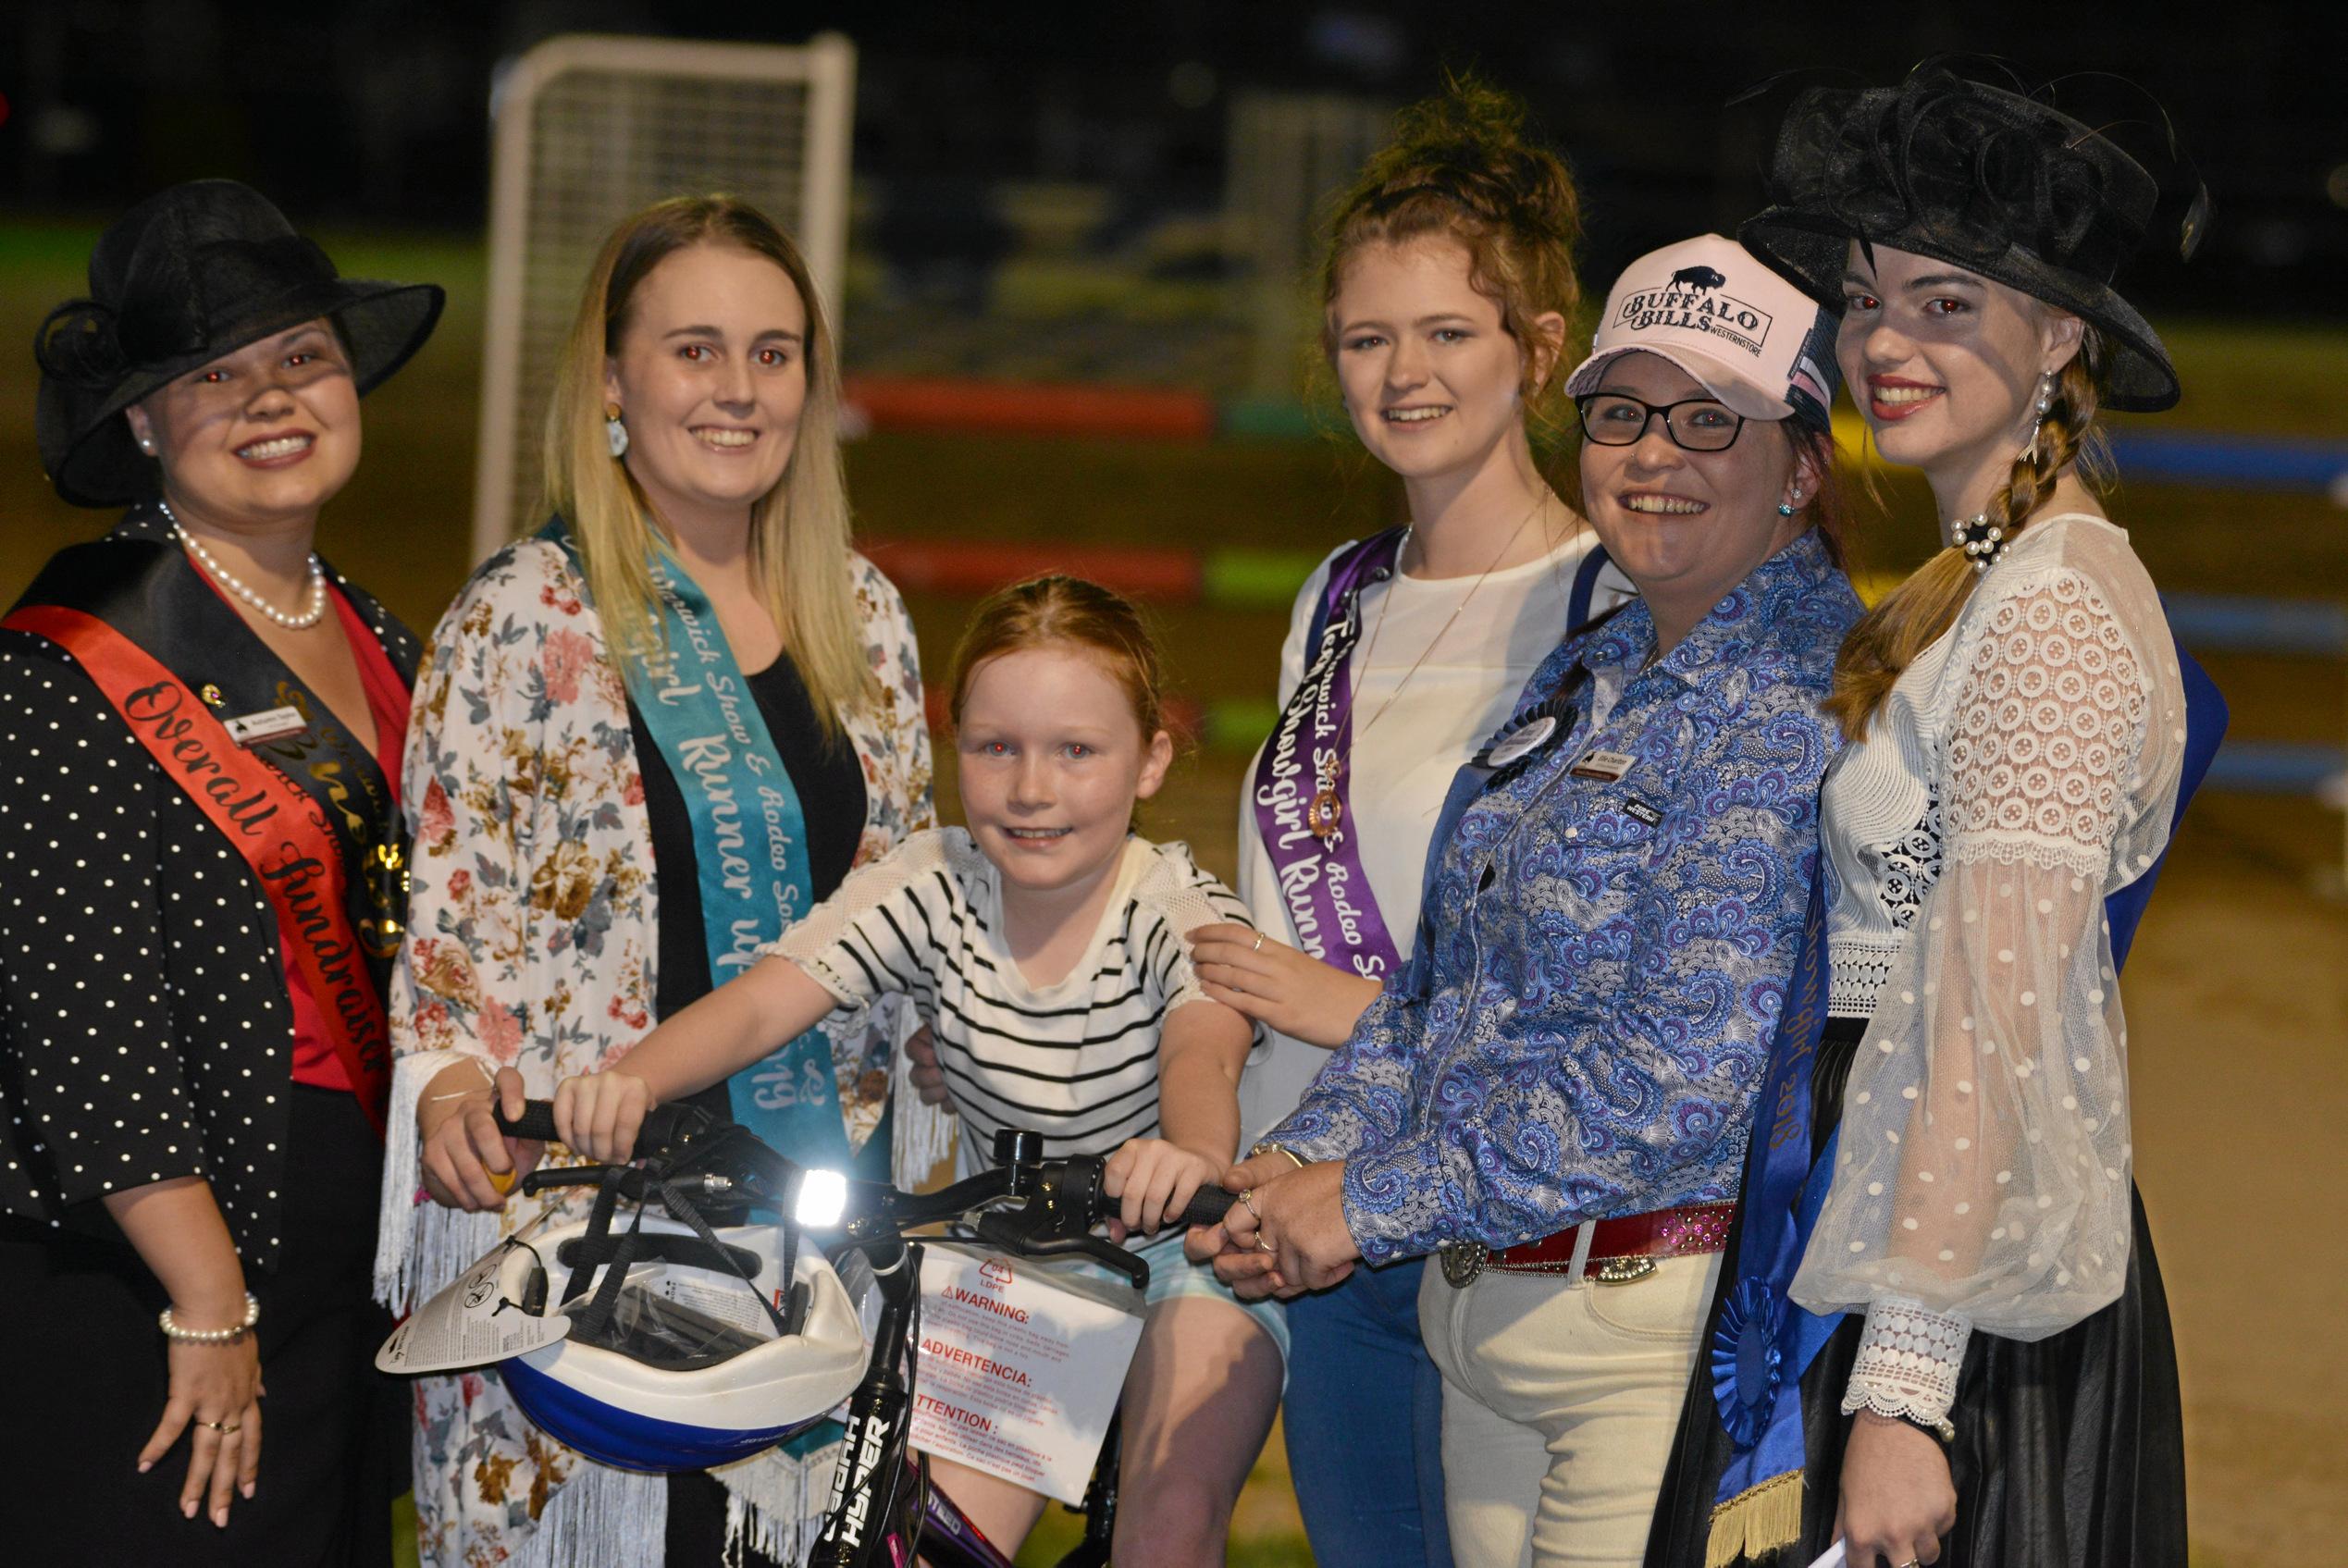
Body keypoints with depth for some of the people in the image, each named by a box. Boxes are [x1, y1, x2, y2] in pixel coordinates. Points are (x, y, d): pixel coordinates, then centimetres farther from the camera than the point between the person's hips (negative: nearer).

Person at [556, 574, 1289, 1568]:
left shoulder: (1183, 914, -22)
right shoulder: (933, 890, -15)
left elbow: (1202, 1053, -43)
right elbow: (757, 1003, -26)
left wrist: (1188, 1157, -68)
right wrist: (630, 1082, -47)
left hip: (1186, 1252, -3)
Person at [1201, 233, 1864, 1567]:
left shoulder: (1802, 707, -15)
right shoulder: (1588, 677, 13)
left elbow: (1682, 1072, -21)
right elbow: (1446, 980, 17)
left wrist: (1377, 1204, -15)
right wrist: (1307, 1163, 1)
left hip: (1671, 1331, -8)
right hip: (1488, 1325, 8)